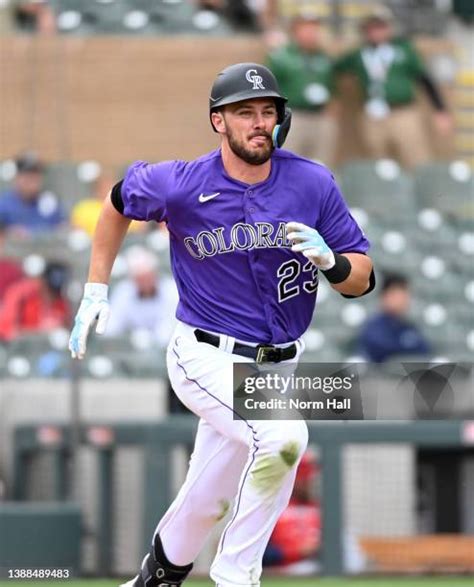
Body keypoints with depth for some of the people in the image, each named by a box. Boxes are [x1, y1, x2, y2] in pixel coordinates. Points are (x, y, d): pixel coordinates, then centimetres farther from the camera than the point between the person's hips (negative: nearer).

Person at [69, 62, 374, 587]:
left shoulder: (313, 184, -6)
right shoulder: (180, 185, -11)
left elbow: (362, 278, -2)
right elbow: (118, 203, 11)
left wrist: (330, 261, -24)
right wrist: (95, 292, 9)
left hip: (277, 367, 4)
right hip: (208, 360, -4)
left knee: (205, 504, 14)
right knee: (283, 437, -31)